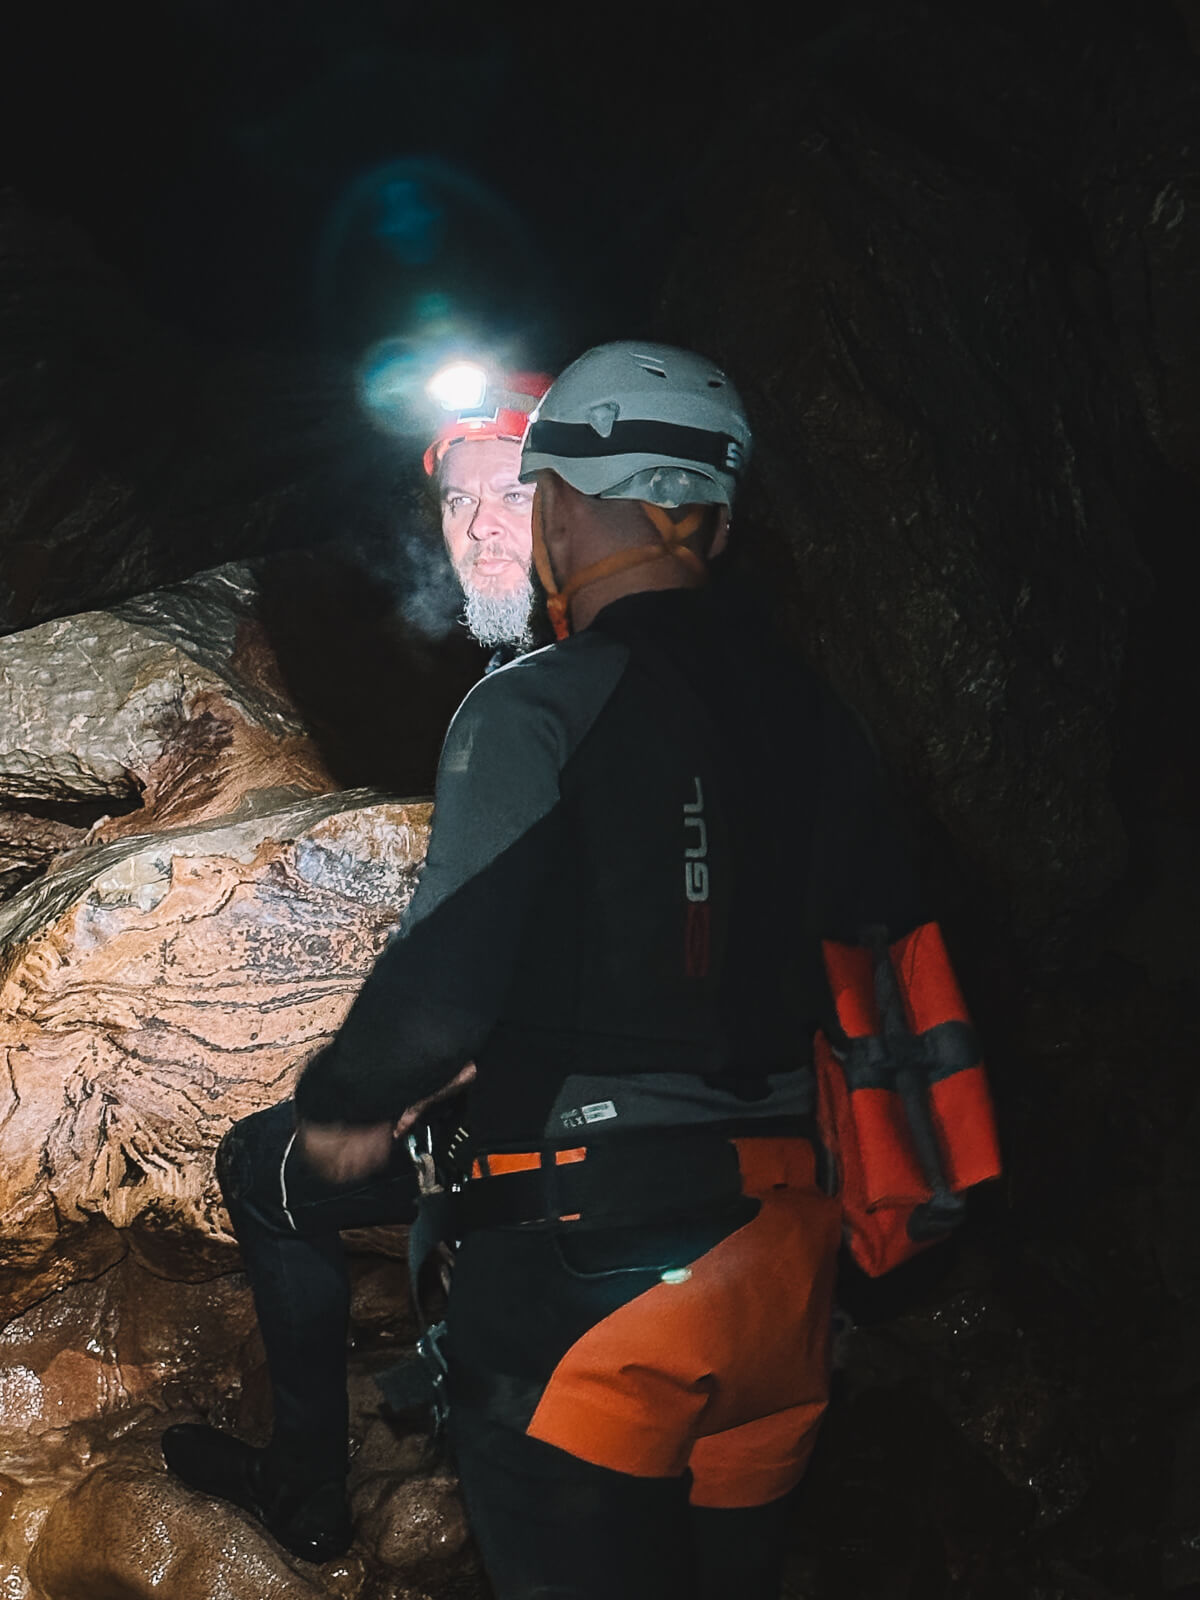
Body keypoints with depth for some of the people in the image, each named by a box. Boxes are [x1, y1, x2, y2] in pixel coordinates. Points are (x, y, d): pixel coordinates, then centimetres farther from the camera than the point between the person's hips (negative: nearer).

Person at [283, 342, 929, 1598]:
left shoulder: (538, 705, -13)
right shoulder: (813, 718, 5)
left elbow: (445, 981, -20)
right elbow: (890, 966, 11)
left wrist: (340, 1103, -2)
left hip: (577, 1262, -7)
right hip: (774, 1269, 7)